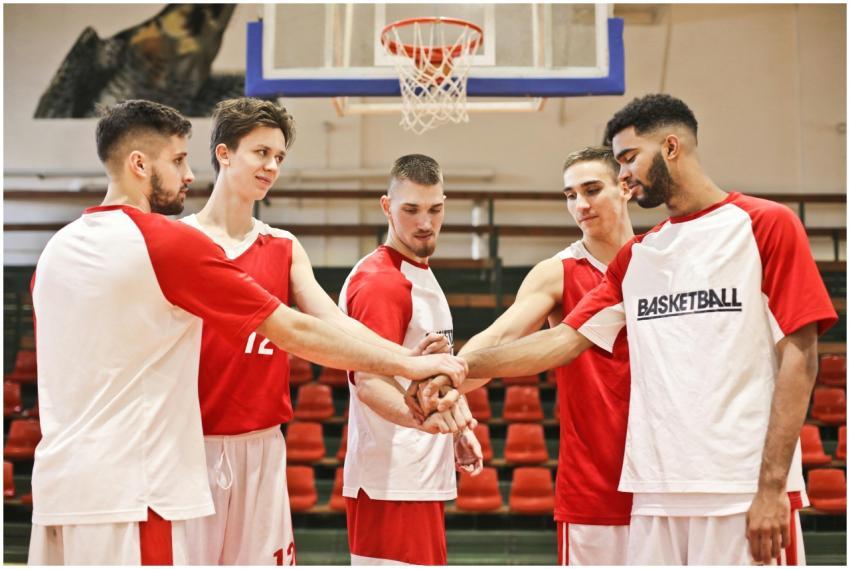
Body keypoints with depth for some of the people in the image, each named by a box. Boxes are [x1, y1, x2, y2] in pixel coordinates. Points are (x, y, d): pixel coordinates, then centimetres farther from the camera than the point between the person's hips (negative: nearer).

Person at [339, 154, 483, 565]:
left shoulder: (422, 274, 17)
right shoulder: (379, 280, -15)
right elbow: (368, 381, -26)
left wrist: (454, 430, 20)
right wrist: (421, 417, -42)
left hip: (421, 476, 10)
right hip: (391, 483, -10)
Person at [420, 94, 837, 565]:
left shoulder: (765, 225, 0)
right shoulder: (633, 258, 17)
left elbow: (798, 357, -6)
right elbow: (565, 339, 14)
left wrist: (772, 486, -12)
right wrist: (464, 366, 3)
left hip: (745, 492, -5)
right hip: (657, 492, 5)